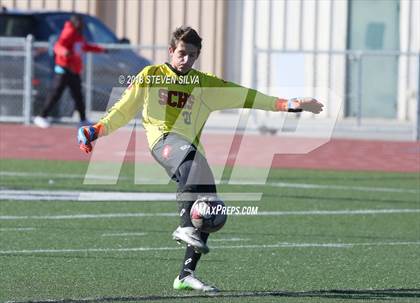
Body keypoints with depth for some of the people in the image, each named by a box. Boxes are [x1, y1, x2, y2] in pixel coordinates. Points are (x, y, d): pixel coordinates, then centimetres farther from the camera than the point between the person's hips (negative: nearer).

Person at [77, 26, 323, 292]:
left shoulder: (206, 84, 19)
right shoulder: (151, 76, 13)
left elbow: (246, 97, 17)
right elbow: (125, 108, 18)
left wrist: (290, 105, 11)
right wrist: (97, 130, 6)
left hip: (190, 149, 5)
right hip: (163, 139, -5)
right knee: (189, 155, -40)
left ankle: (186, 274, 1)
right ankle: (185, 227, -49)